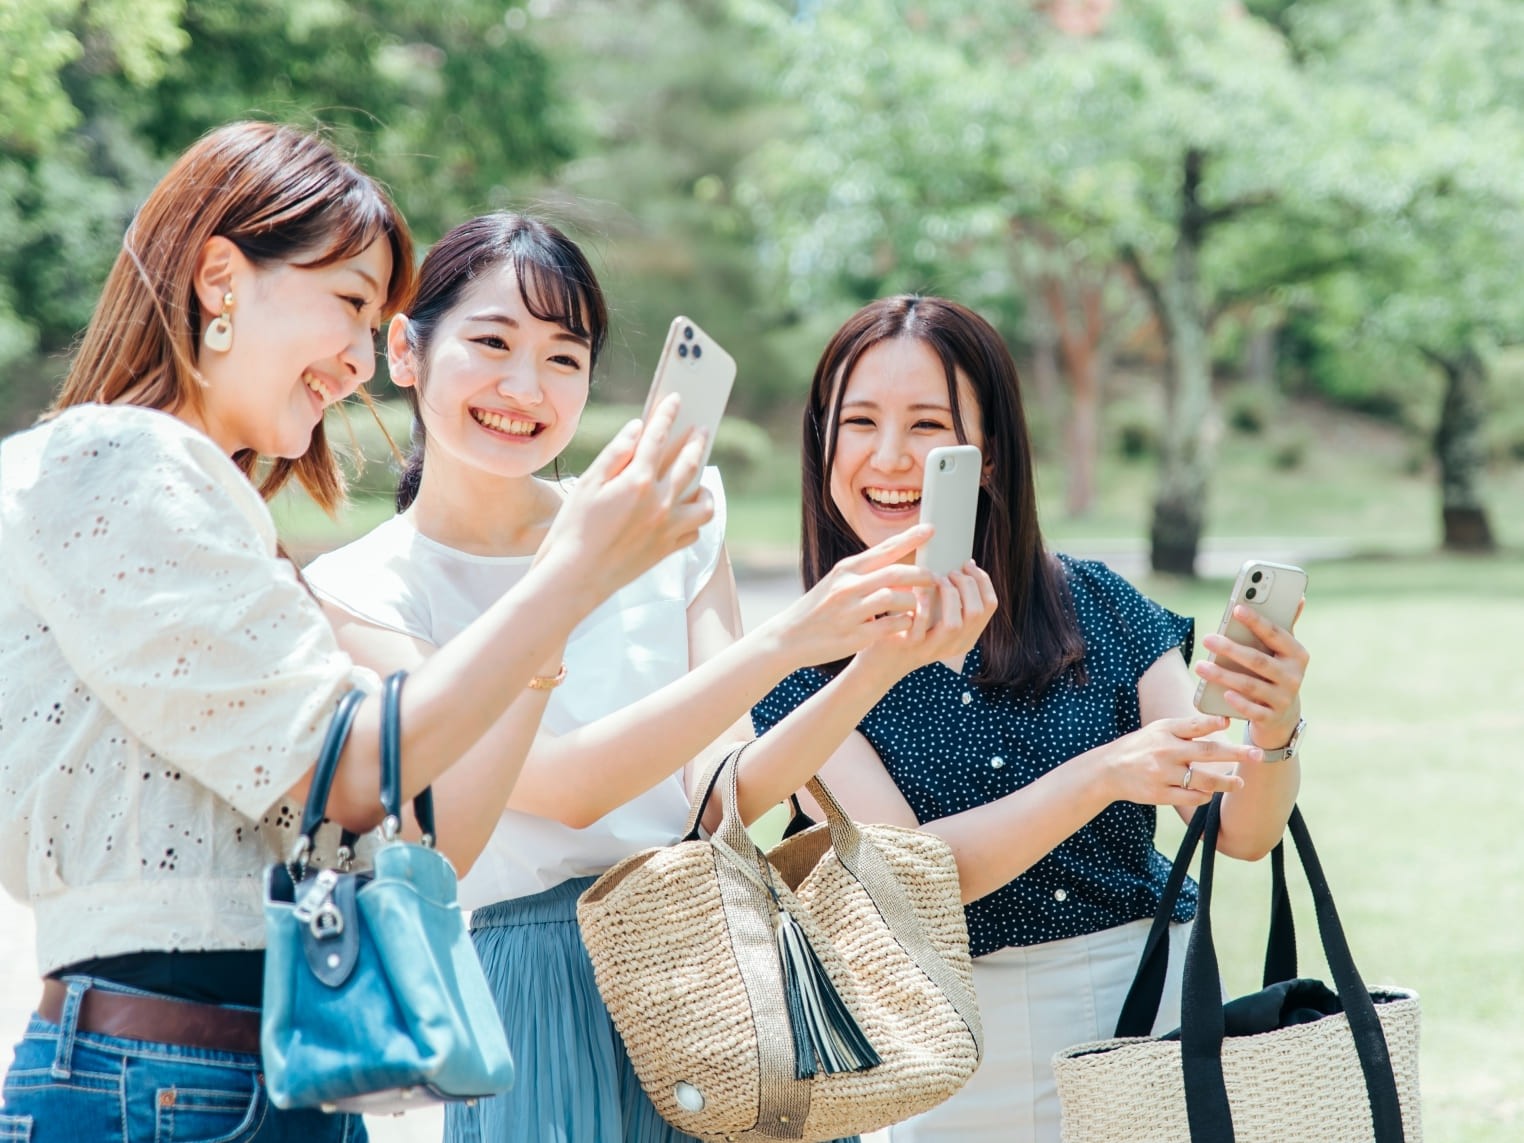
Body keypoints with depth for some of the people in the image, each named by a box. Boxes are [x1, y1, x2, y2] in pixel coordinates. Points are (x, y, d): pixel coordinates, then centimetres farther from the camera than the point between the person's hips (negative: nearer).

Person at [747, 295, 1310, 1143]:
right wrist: (1102, 774, -29)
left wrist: (1272, 737, -27)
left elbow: (1242, 832, -5)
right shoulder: (803, 666, -6)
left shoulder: (1095, 606, -3)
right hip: (967, 1066, -1)